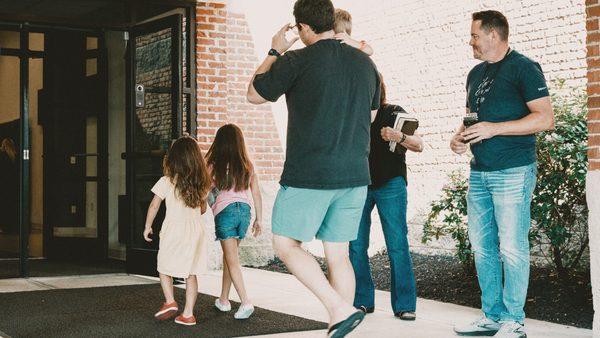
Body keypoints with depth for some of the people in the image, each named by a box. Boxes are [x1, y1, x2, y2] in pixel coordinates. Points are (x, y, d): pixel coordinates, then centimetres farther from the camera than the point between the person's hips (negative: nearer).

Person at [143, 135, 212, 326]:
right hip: (196, 229, 3)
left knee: (164, 268, 15)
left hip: (173, 230, -3)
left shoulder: (167, 182, -7)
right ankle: (188, 314, 6)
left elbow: (154, 206, -4)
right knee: (191, 273, 7)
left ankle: (170, 302, 0)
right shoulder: (201, 183, 4)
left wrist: (148, 227, 8)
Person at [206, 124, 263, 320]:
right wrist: (258, 219, 16)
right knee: (229, 256, 17)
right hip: (244, 210, 4)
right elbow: (256, 194, 8)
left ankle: (246, 303, -14)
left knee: (232, 260, -2)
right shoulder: (248, 166, 6)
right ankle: (223, 300, 25)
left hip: (225, 210, -4)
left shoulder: (214, 165, -4)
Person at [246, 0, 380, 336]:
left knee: (286, 245, 7)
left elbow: (254, 94, 4)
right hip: (355, 175, 6)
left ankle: (341, 309, -5)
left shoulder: (296, 61, -11)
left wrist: (274, 53, 16)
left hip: (309, 175, -6)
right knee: (338, 255, 12)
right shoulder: (365, 63, 7)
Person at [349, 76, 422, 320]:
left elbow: (418, 146, -5)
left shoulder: (394, 113, 5)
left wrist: (399, 137, -24)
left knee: (397, 245, -6)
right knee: (356, 246, 1)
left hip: (390, 184, -3)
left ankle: (405, 304, 0)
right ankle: (362, 301, 12)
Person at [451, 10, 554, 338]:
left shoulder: (523, 67, -6)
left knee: (511, 248, -5)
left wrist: (493, 129, -19)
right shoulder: (476, 74, 17)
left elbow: (545, 118, -13)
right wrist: (458, 137, 5)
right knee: (482, 246, 9)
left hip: (512, 172, -8)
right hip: (479, 172, 8)